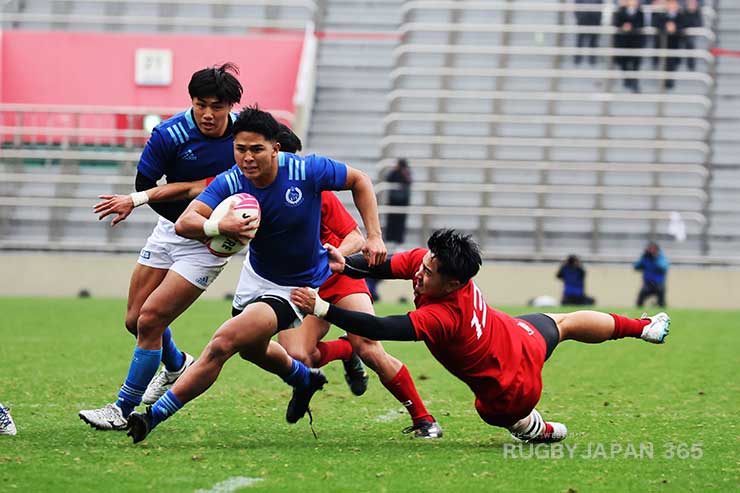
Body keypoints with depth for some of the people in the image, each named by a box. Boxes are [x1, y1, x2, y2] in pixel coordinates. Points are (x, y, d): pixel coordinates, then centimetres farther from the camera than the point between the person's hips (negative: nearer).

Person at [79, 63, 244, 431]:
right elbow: (145, 187, -12)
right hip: (171, 229, 3)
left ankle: (124, 409, 0)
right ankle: (176, 365, 43)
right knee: (134, 320, 10)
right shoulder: (168, 135, -17)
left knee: (150, 318, -13)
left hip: (209, 245, -3)